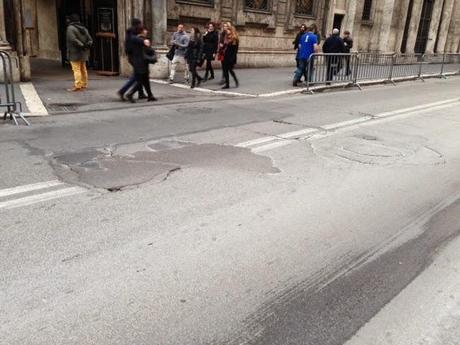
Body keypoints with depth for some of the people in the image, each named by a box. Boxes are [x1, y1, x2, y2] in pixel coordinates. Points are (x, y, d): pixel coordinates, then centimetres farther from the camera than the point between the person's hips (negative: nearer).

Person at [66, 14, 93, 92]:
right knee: (83, 69, 13)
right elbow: (90, 39, 8)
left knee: (76, 69, -6)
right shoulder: (83, 28, 13)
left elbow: (73, 39, -23)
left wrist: (81, 45, -19)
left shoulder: (70, 28, -10)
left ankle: (77, 86, -8)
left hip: (75, 53, -7)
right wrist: (87, 45, -5)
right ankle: (84, 85, 19)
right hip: (83, 53, 7)